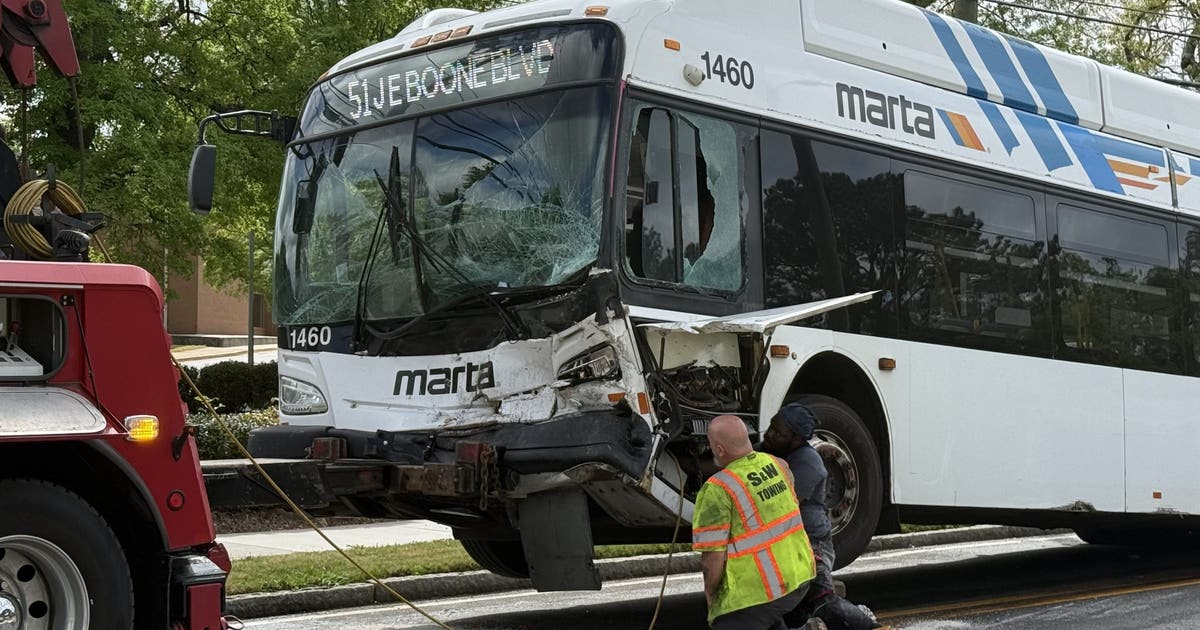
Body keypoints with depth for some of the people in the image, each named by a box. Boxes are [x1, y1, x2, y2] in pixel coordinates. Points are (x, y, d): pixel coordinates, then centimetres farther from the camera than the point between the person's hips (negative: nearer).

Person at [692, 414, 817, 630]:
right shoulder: (778, 465, 3)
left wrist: (709, 592, -1)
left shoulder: (718, 489, -19)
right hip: (799, 578, 7)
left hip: (755, 592, -7)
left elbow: (713, 556, -18)